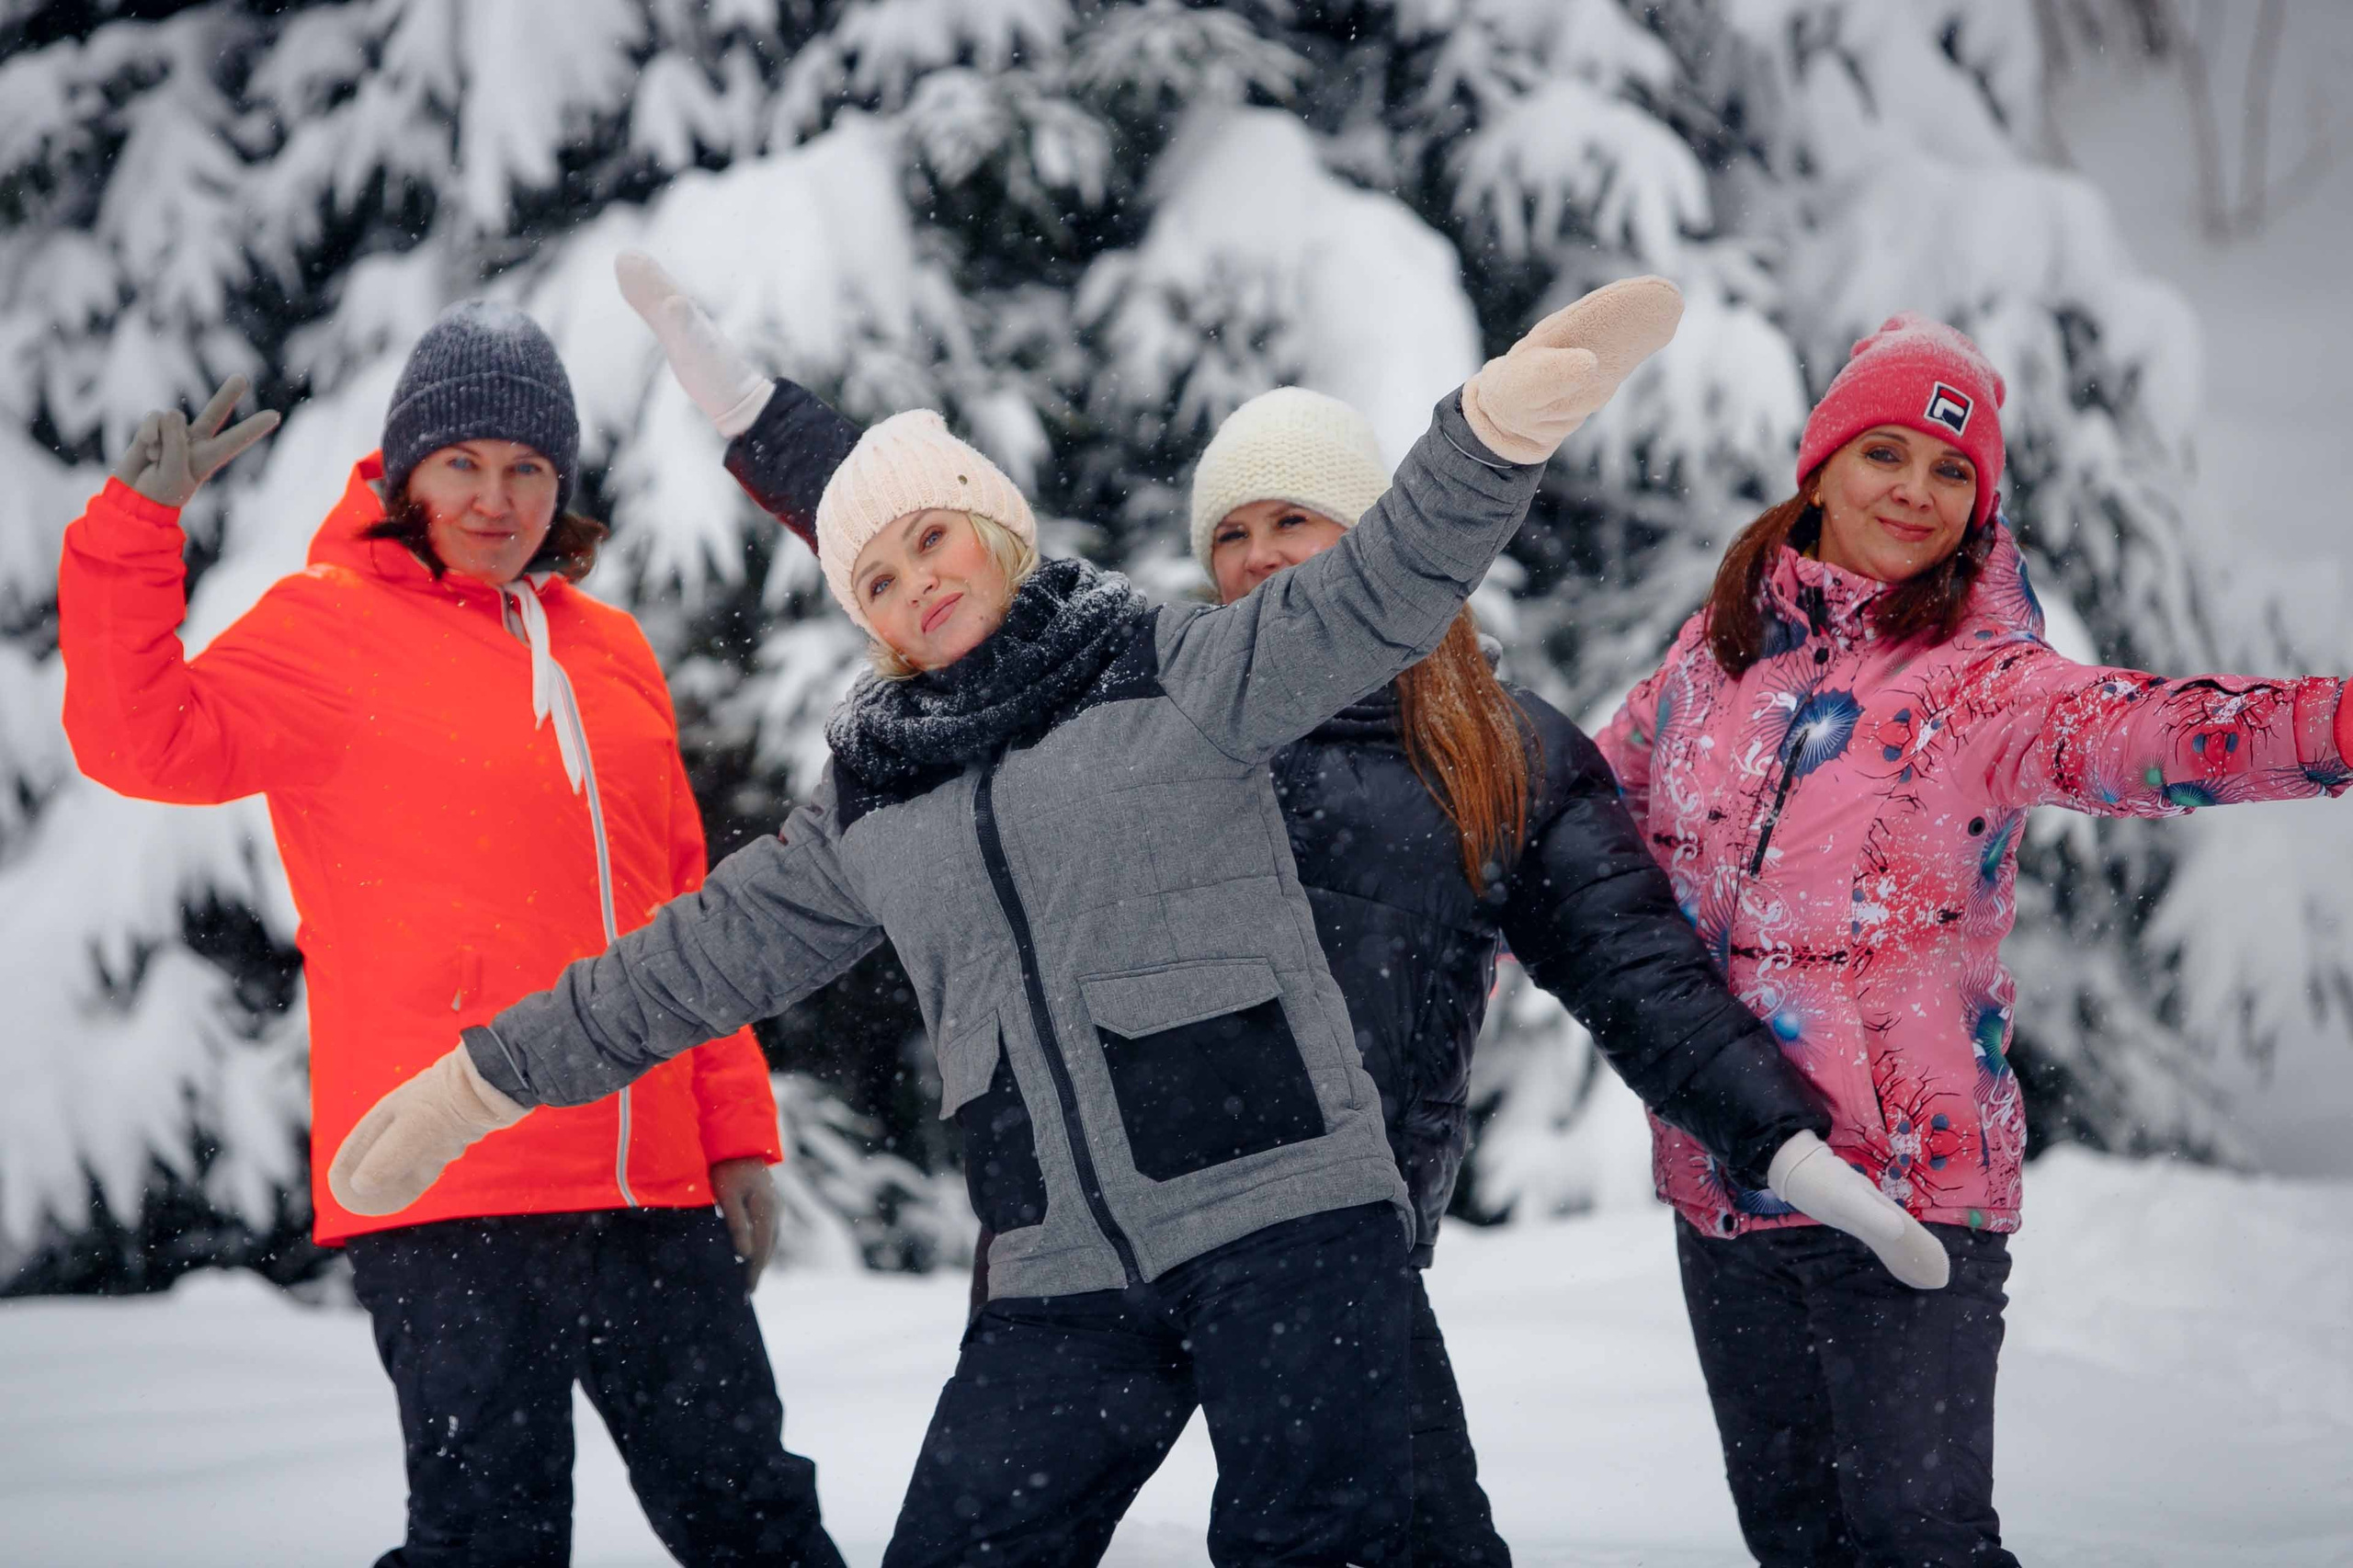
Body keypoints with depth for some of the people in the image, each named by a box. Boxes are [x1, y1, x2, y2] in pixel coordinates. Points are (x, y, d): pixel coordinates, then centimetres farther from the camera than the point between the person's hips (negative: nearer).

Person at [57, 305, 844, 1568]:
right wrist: (138, 526, -22)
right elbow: (141, 738, -13)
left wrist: (736, 1129, 17)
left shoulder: (608, 650, 17)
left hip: (652, 1190, 5)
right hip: (448, 1196, -5)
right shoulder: (334, 625, 2)